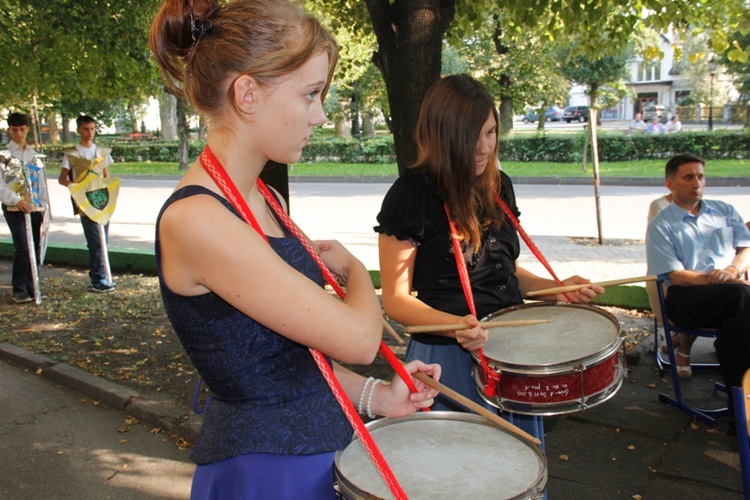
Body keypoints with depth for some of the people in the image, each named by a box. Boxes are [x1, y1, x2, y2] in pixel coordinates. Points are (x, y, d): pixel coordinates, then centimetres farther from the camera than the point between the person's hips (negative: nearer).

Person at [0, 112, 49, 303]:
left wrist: (46, 207, 11)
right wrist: (16, 201, -22)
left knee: (35, 249, 6)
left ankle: (31, 287, 16)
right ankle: (19, 290, -3)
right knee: (22, 248, -12)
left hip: (36, 209, 5)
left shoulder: (34, 156, 16)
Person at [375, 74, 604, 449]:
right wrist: (456, 324, -30)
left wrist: (557, 287, 2)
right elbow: (396, 300, -15)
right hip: (448, 357, -7)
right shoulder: (412, 194, -16)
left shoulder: (498, 186, 5)